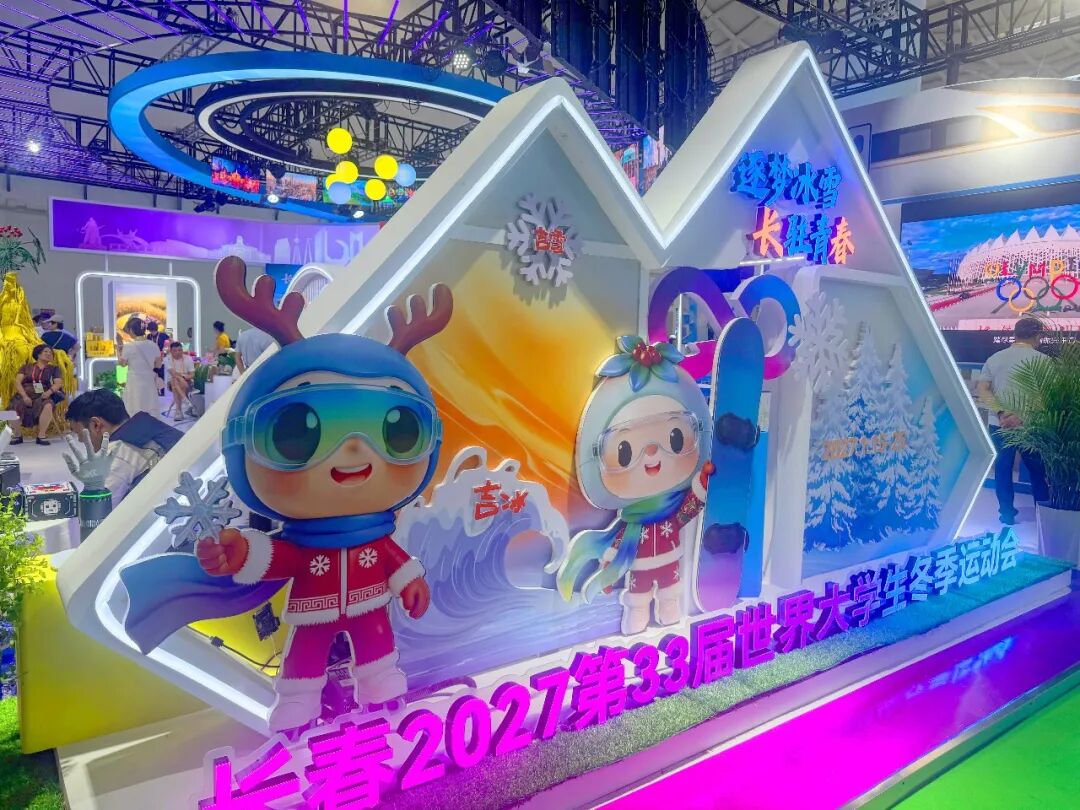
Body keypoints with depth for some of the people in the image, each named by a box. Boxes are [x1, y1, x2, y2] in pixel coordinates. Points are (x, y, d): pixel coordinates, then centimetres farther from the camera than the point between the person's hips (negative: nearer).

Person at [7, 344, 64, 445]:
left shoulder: (54, 368, 17)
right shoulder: (26, 368, 17)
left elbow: (58, 383, 3)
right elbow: (17, 382, 6)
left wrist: (49, 392, -19)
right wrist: (24, 396, -12)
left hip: (42, 397, -1)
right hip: (25, 396, 1)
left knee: (48, 406, -38)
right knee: (13, 407, -32)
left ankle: (41, 436, -32)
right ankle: (17, 436, -15)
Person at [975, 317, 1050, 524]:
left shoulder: (994, 358, 4)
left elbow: (982, 389, -5)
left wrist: (1001, 413, -13)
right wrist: (1021, 416, -18)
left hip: (999, 424, 2)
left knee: (1003, 468, 11)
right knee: (1037, 469, 13)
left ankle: (1007, 513, 17)